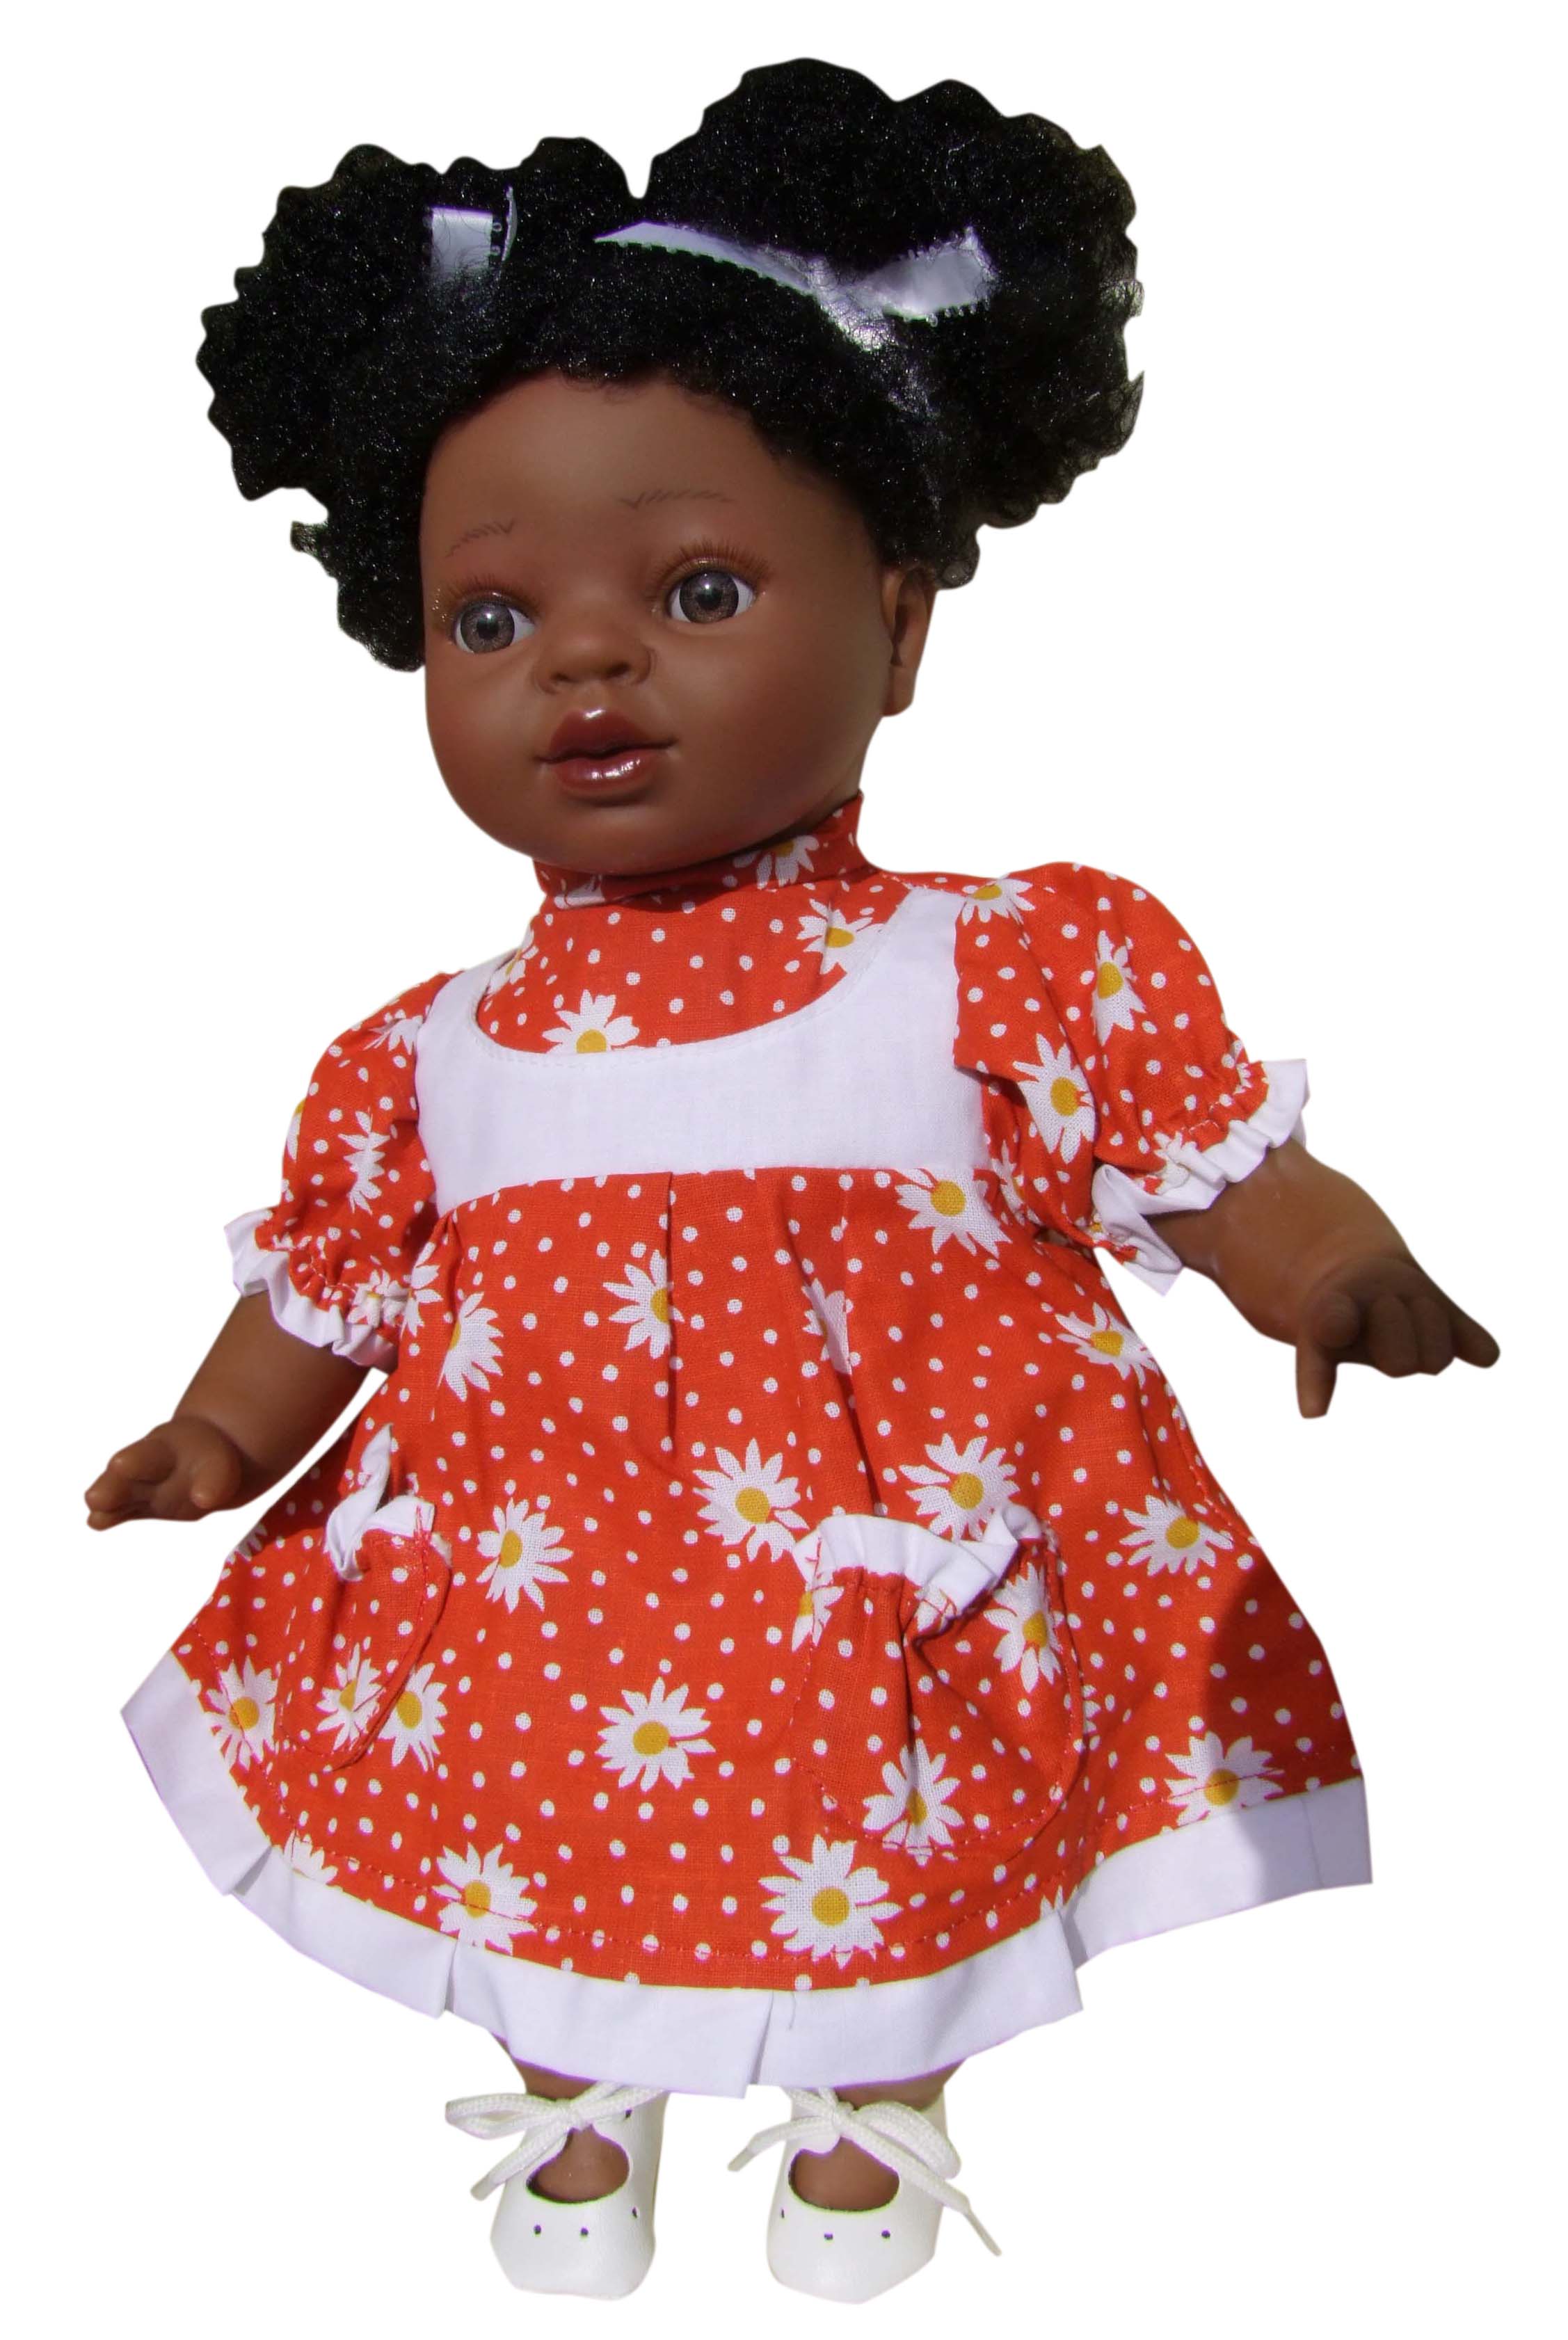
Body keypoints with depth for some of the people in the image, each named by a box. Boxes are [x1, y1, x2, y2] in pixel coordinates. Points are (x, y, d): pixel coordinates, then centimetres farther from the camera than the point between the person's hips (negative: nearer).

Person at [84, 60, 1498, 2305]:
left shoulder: (1016, 973, -12)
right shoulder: (431, 1054, -2)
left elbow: (1223, 1174, -11)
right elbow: (319, 1294, 9)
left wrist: (1344, 1273, -28)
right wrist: (213, 1444, -2)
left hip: (906, 1611, -2)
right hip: (531, 1602, 3)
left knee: (896, 1892, 20)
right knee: (548, 1859, 23)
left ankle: (875, 2105, 54)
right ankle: (577, 2093, 57)